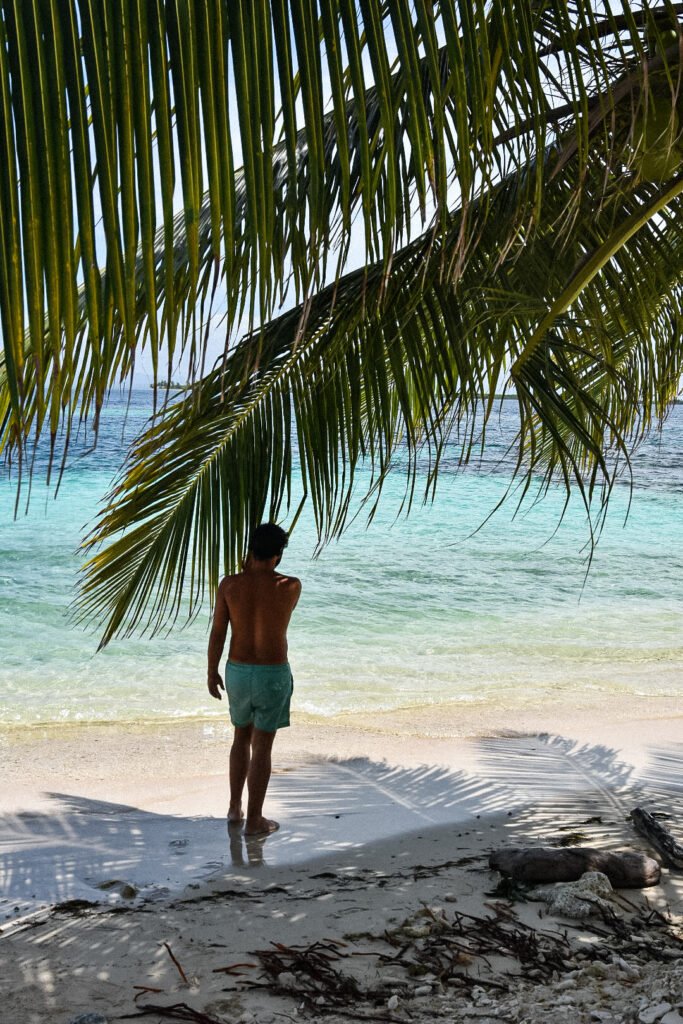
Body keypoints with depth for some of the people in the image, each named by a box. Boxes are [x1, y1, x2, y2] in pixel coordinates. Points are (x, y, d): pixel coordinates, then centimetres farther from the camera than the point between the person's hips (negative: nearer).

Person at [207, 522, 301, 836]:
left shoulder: (230, 584, -9)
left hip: (237, 672, 3)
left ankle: (234, 808, 32)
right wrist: (257, 571, 6)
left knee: (241, 738, 23)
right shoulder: (291, 586, -13)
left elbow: (217, 632, -4)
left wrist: (212, 672, 9)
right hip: (273, 675, -3)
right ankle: (254, 820, 14)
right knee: (262, 748, 6)